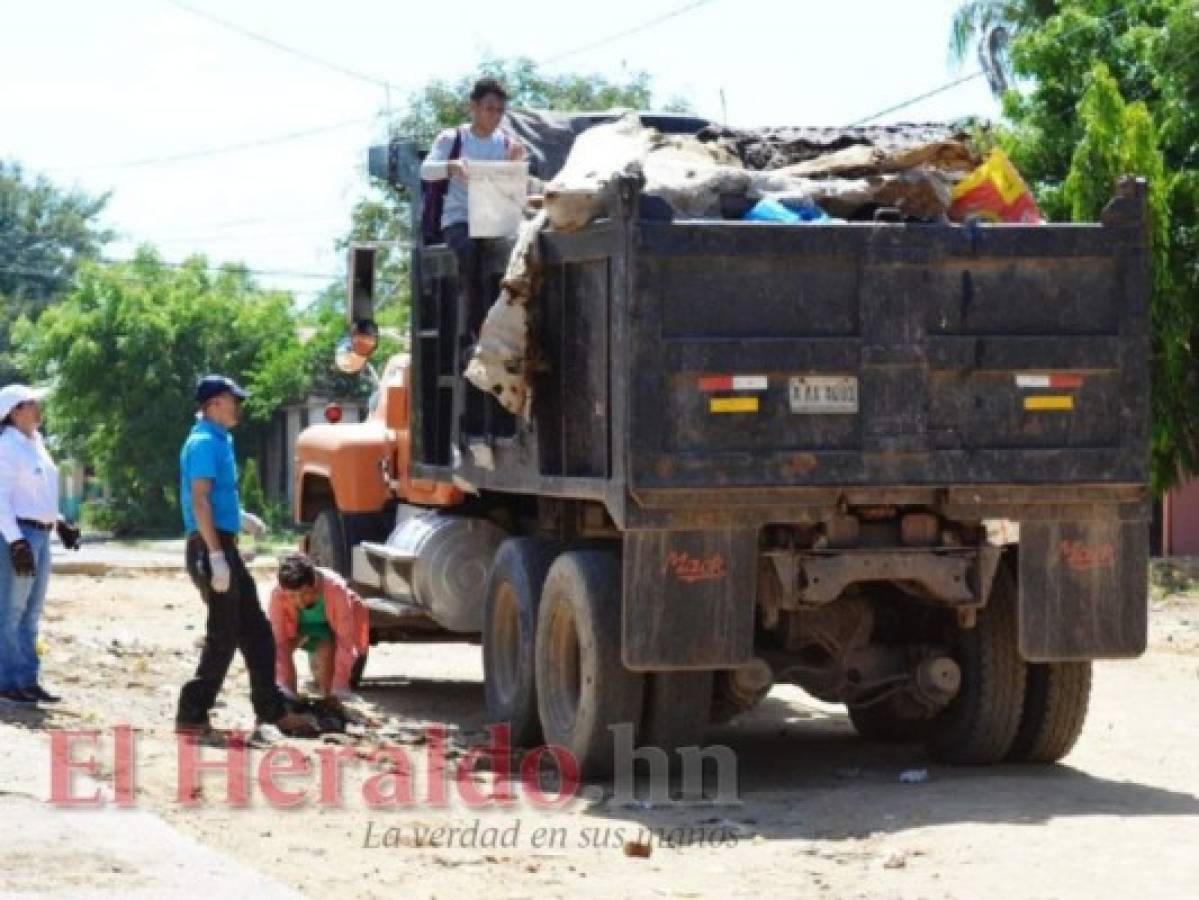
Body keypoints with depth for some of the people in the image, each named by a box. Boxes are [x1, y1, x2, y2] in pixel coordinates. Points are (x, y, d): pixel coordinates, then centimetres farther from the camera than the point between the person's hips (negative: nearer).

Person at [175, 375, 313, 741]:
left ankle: (272, 711, 17)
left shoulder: (218, 441, 16)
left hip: (223, 546, 10)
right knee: (223, 636, -6)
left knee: (255, 630, 12)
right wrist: (216, 556, -27)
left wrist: (241, 518, 27)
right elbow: (199, 501, -23)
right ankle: (191, 716, -1)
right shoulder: (204, 443, -15)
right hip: (211, 548, -10)